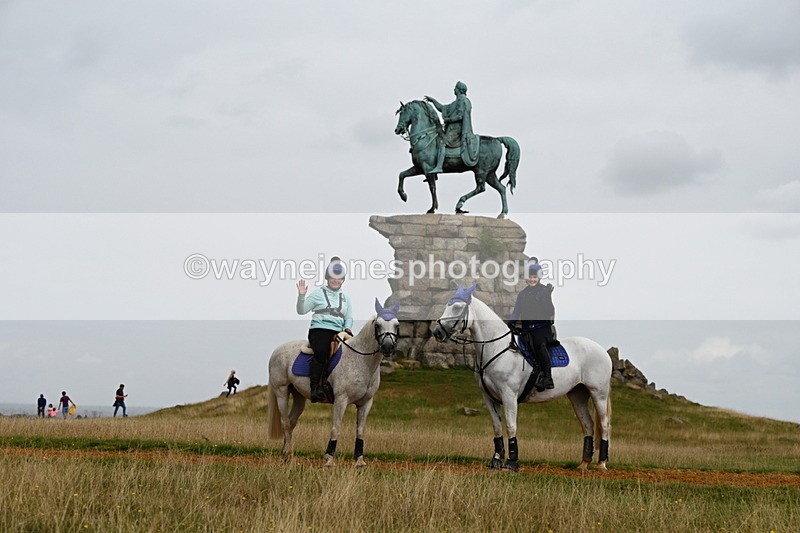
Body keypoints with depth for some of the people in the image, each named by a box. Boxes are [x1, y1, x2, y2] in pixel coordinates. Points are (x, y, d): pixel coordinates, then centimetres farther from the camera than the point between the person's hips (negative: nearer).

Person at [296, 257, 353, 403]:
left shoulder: (345, 298, 23)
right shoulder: (318, 294, 11)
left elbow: (349, 318, 24)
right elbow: (301, 310, 8)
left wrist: (347, 328, 2)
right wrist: (301, 296, -9)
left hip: (338, 331, 5)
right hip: (319, 329, -5)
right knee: (321, 351, -35)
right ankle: (315, 388, -37)